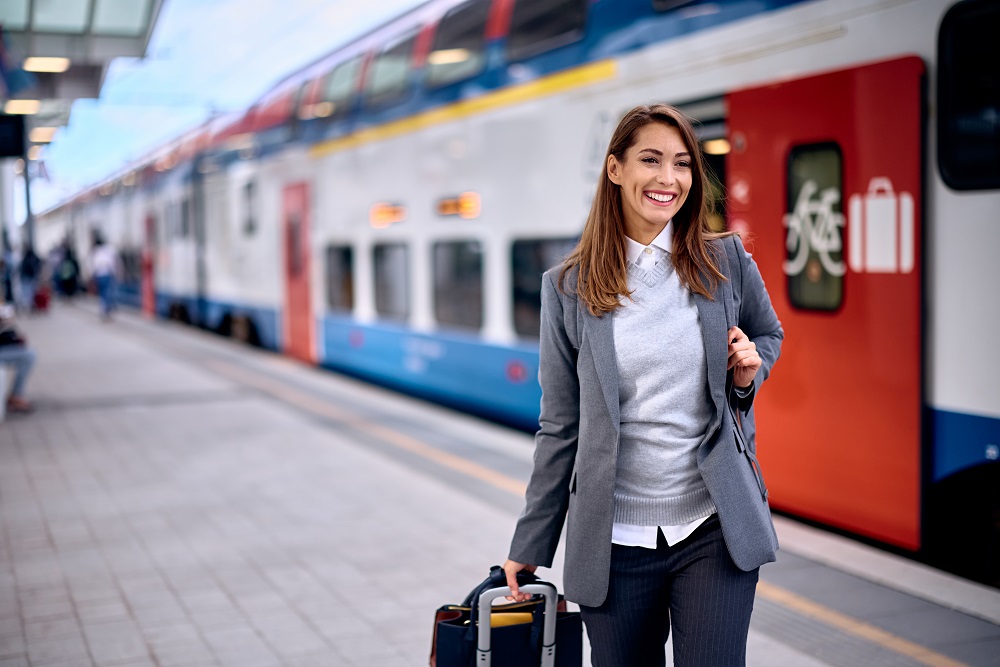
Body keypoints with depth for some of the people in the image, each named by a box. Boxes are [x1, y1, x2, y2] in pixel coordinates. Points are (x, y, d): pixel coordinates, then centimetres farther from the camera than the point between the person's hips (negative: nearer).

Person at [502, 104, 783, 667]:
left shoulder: (728, 260, 1)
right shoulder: (568, 288, 0)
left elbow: (770, 334, 21)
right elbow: (560, 427, 4)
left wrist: (750, 369, -4)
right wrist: (530, 547, 6)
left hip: (717, 531, 0)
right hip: (615, 540, 0)